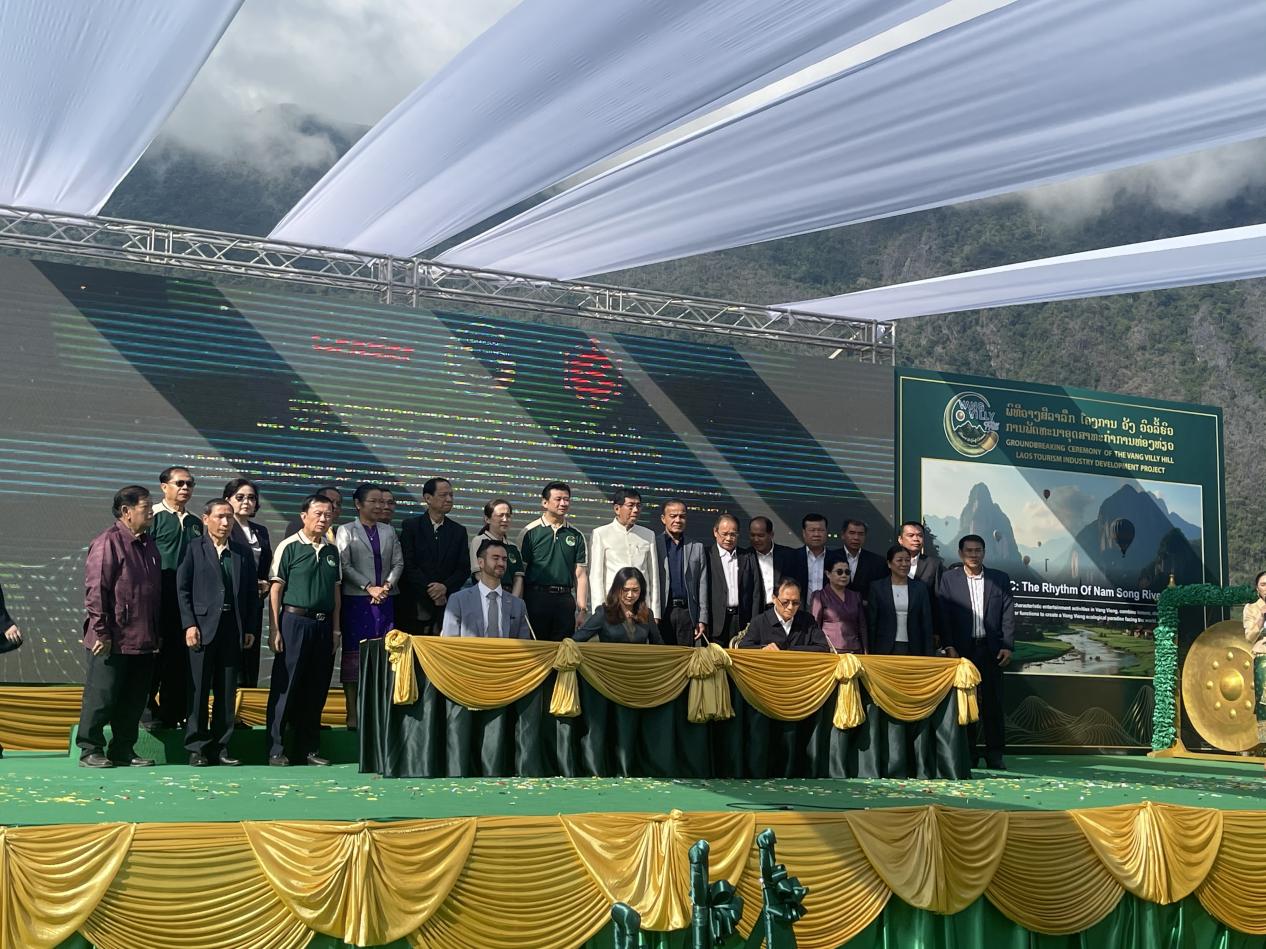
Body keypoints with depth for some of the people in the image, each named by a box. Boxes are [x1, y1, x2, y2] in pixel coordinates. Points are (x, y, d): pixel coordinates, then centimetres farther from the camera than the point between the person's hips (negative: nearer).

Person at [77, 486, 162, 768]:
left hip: (144, 640, 8)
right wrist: (101, 632, -16)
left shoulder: (148, 543, 14)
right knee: (101, 697, 0)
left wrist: (157, 633, 16)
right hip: (113, 640, -8)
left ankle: (123, 750, 20)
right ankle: (90, 751, 9)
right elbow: (95, 590, -14)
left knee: (134, 700, 11)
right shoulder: (108, 542, -11)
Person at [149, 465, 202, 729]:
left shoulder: (196, 523, 17)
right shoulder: (154, 517, -1)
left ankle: (174, 715, 12)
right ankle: (149, 713, 7)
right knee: (154, 657, -1)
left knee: (181, 660, 6)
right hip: (159, 601, -5)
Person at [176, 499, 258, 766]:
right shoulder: (194, 549, 3)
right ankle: (197, 747, 6)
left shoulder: (243, 553, 12)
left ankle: (220, 746, 12)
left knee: (227, 691, 6)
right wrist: (189, 624, -9)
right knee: (199, 689, 0)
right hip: (203, 626, -3)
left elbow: (252, 592, 11)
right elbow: (182, 589, -1)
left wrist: (250, 628, 4)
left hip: (233, 629, 3)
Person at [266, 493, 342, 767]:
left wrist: (336, 629, 10)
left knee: (317, 688, 8)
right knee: (285, 686, -1)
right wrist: (275, 630, -10)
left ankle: (308, 748, 17)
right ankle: (276, 749, 5)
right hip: (295, 620, -5)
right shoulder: (289, 547, -5)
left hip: (323, 624, 5)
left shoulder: (332, 551, 11)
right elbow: (275, 590, -5)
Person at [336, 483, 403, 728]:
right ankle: (352, 714, 0)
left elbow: (398, 563, 11)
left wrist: (387, 585, -7)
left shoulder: (388, 531, 15)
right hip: (356, 599, -4)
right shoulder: (346, 531, 3)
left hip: (384, 600, 4)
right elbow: (345, 565, -5)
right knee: (354, 653, -3)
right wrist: (370, 588, -13)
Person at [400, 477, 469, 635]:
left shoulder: (459, 531, 13)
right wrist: (429, 590, -11)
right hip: (416, 605, -2)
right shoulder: (411, 526, 4)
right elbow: (407, 565, -4)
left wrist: (445, 587, -9)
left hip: (447, 603, 2)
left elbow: (464, 569, 8)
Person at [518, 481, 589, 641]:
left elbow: (580, 575, 9)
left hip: (565, 599, 3)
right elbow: (520, 572, 1)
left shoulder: (576, 536, 10)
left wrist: (582, 609, 2)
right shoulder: (530, 532, 1)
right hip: (536, 597, -3)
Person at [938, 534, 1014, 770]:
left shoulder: (1000, 579, 8)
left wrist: (1007, 646, -4)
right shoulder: (949, 579, 5)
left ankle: (994, 754, 9)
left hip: (991, 650, 1)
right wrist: (949, 646, -8)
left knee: (993, 702, 3)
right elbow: (944, 616, 0)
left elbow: (1008, 615, 5)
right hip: (962, 650, -1)